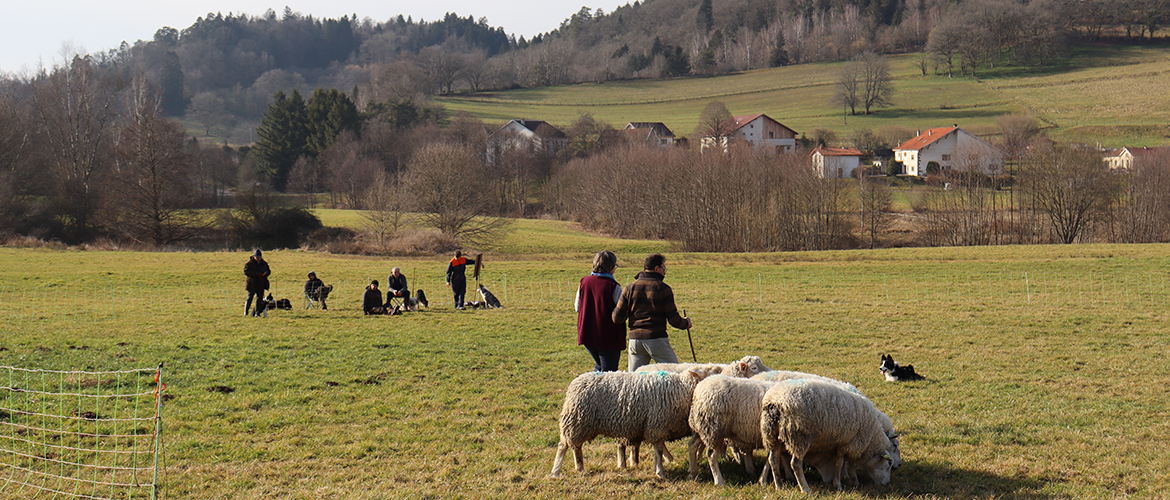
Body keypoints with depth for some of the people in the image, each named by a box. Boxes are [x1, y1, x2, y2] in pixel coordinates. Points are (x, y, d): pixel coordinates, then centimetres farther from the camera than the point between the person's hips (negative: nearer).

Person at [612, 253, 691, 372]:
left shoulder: (630, 288, 5)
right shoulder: (664, 289, -5)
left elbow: (617, 318, 3)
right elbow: (673, 319, -6)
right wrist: (686, 323, 15)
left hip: (635, 339, 4)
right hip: (657, 338, -4)